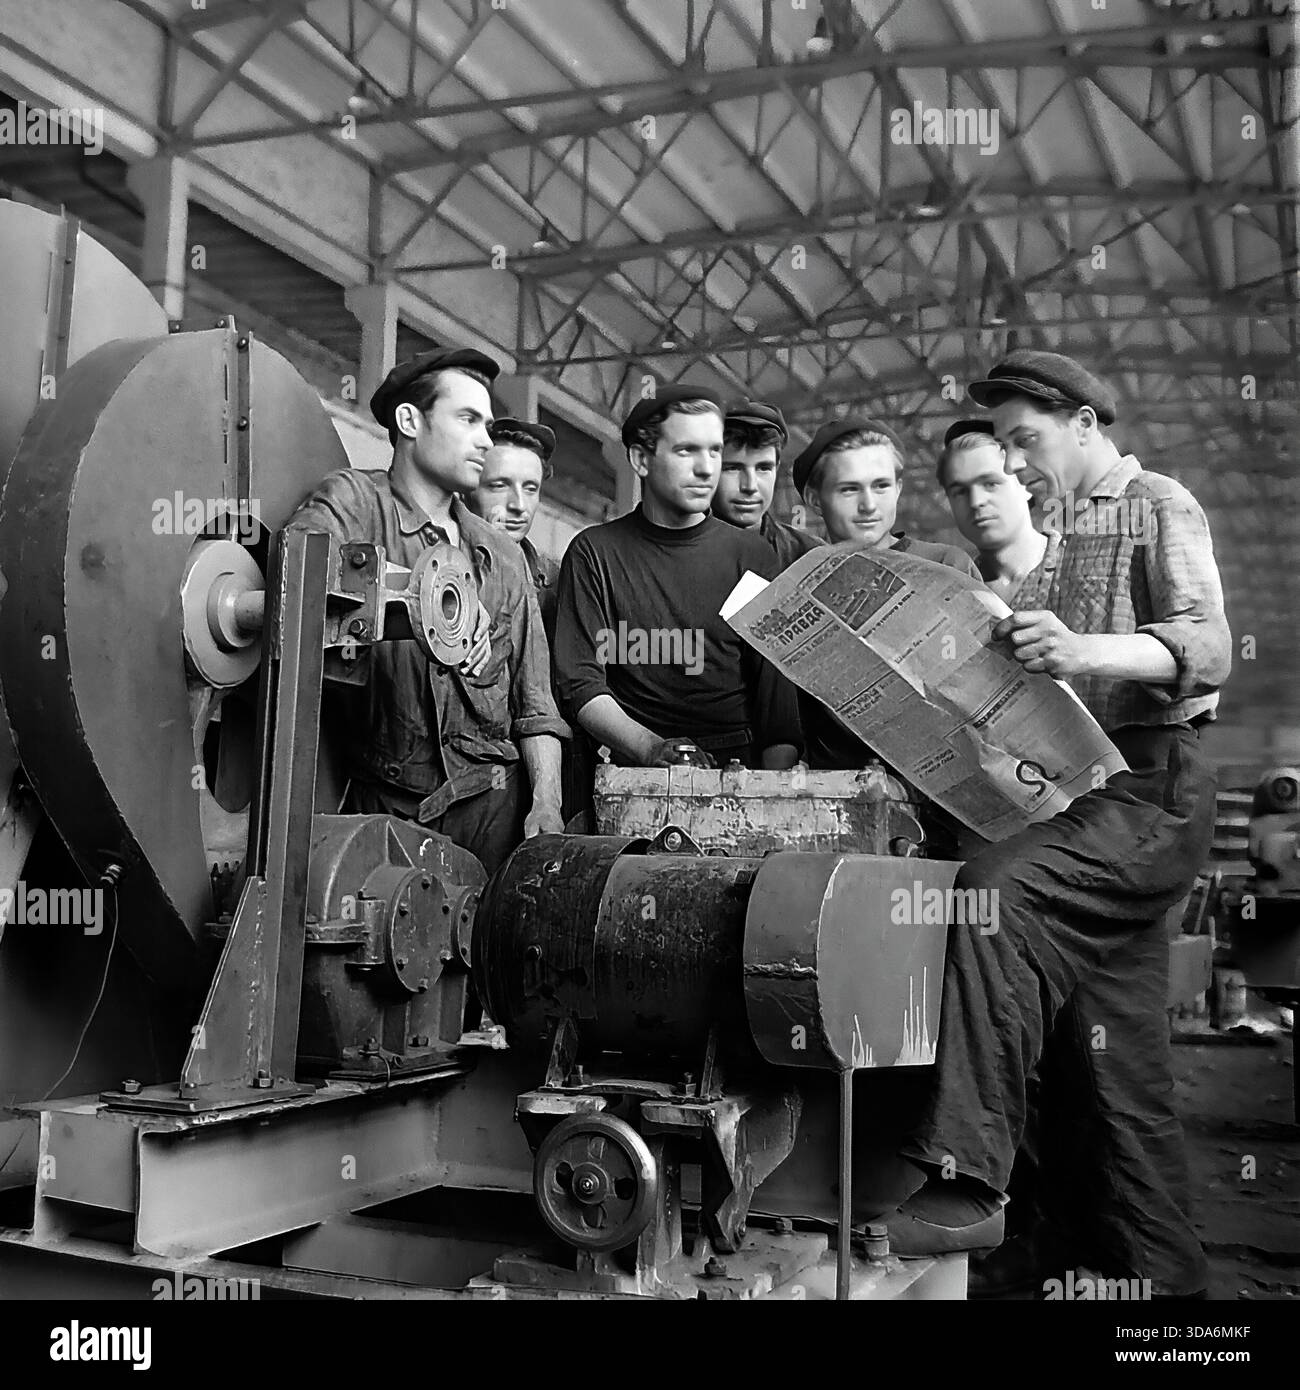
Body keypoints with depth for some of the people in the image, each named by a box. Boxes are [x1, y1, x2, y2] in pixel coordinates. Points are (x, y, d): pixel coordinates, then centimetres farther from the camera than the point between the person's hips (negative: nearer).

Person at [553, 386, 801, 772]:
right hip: (634, 773, -1)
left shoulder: (751, 554, 10)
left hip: (740, 768, 1)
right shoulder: (593, 552, 6)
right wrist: (651, 749, -16)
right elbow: (581, 685, 0)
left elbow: (777, 690, 5)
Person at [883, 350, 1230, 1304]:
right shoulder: (1074, 534, 25)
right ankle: (1155, 1271, 14)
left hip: (1151, 789, -9)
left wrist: (1087, 652, -33)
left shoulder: (1157, 505, 0)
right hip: (1089, 789, 9)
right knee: (1111, 1064, 6)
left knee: (998, 890, -32)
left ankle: (967, 1182, -33)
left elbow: (1208, 648, -16)